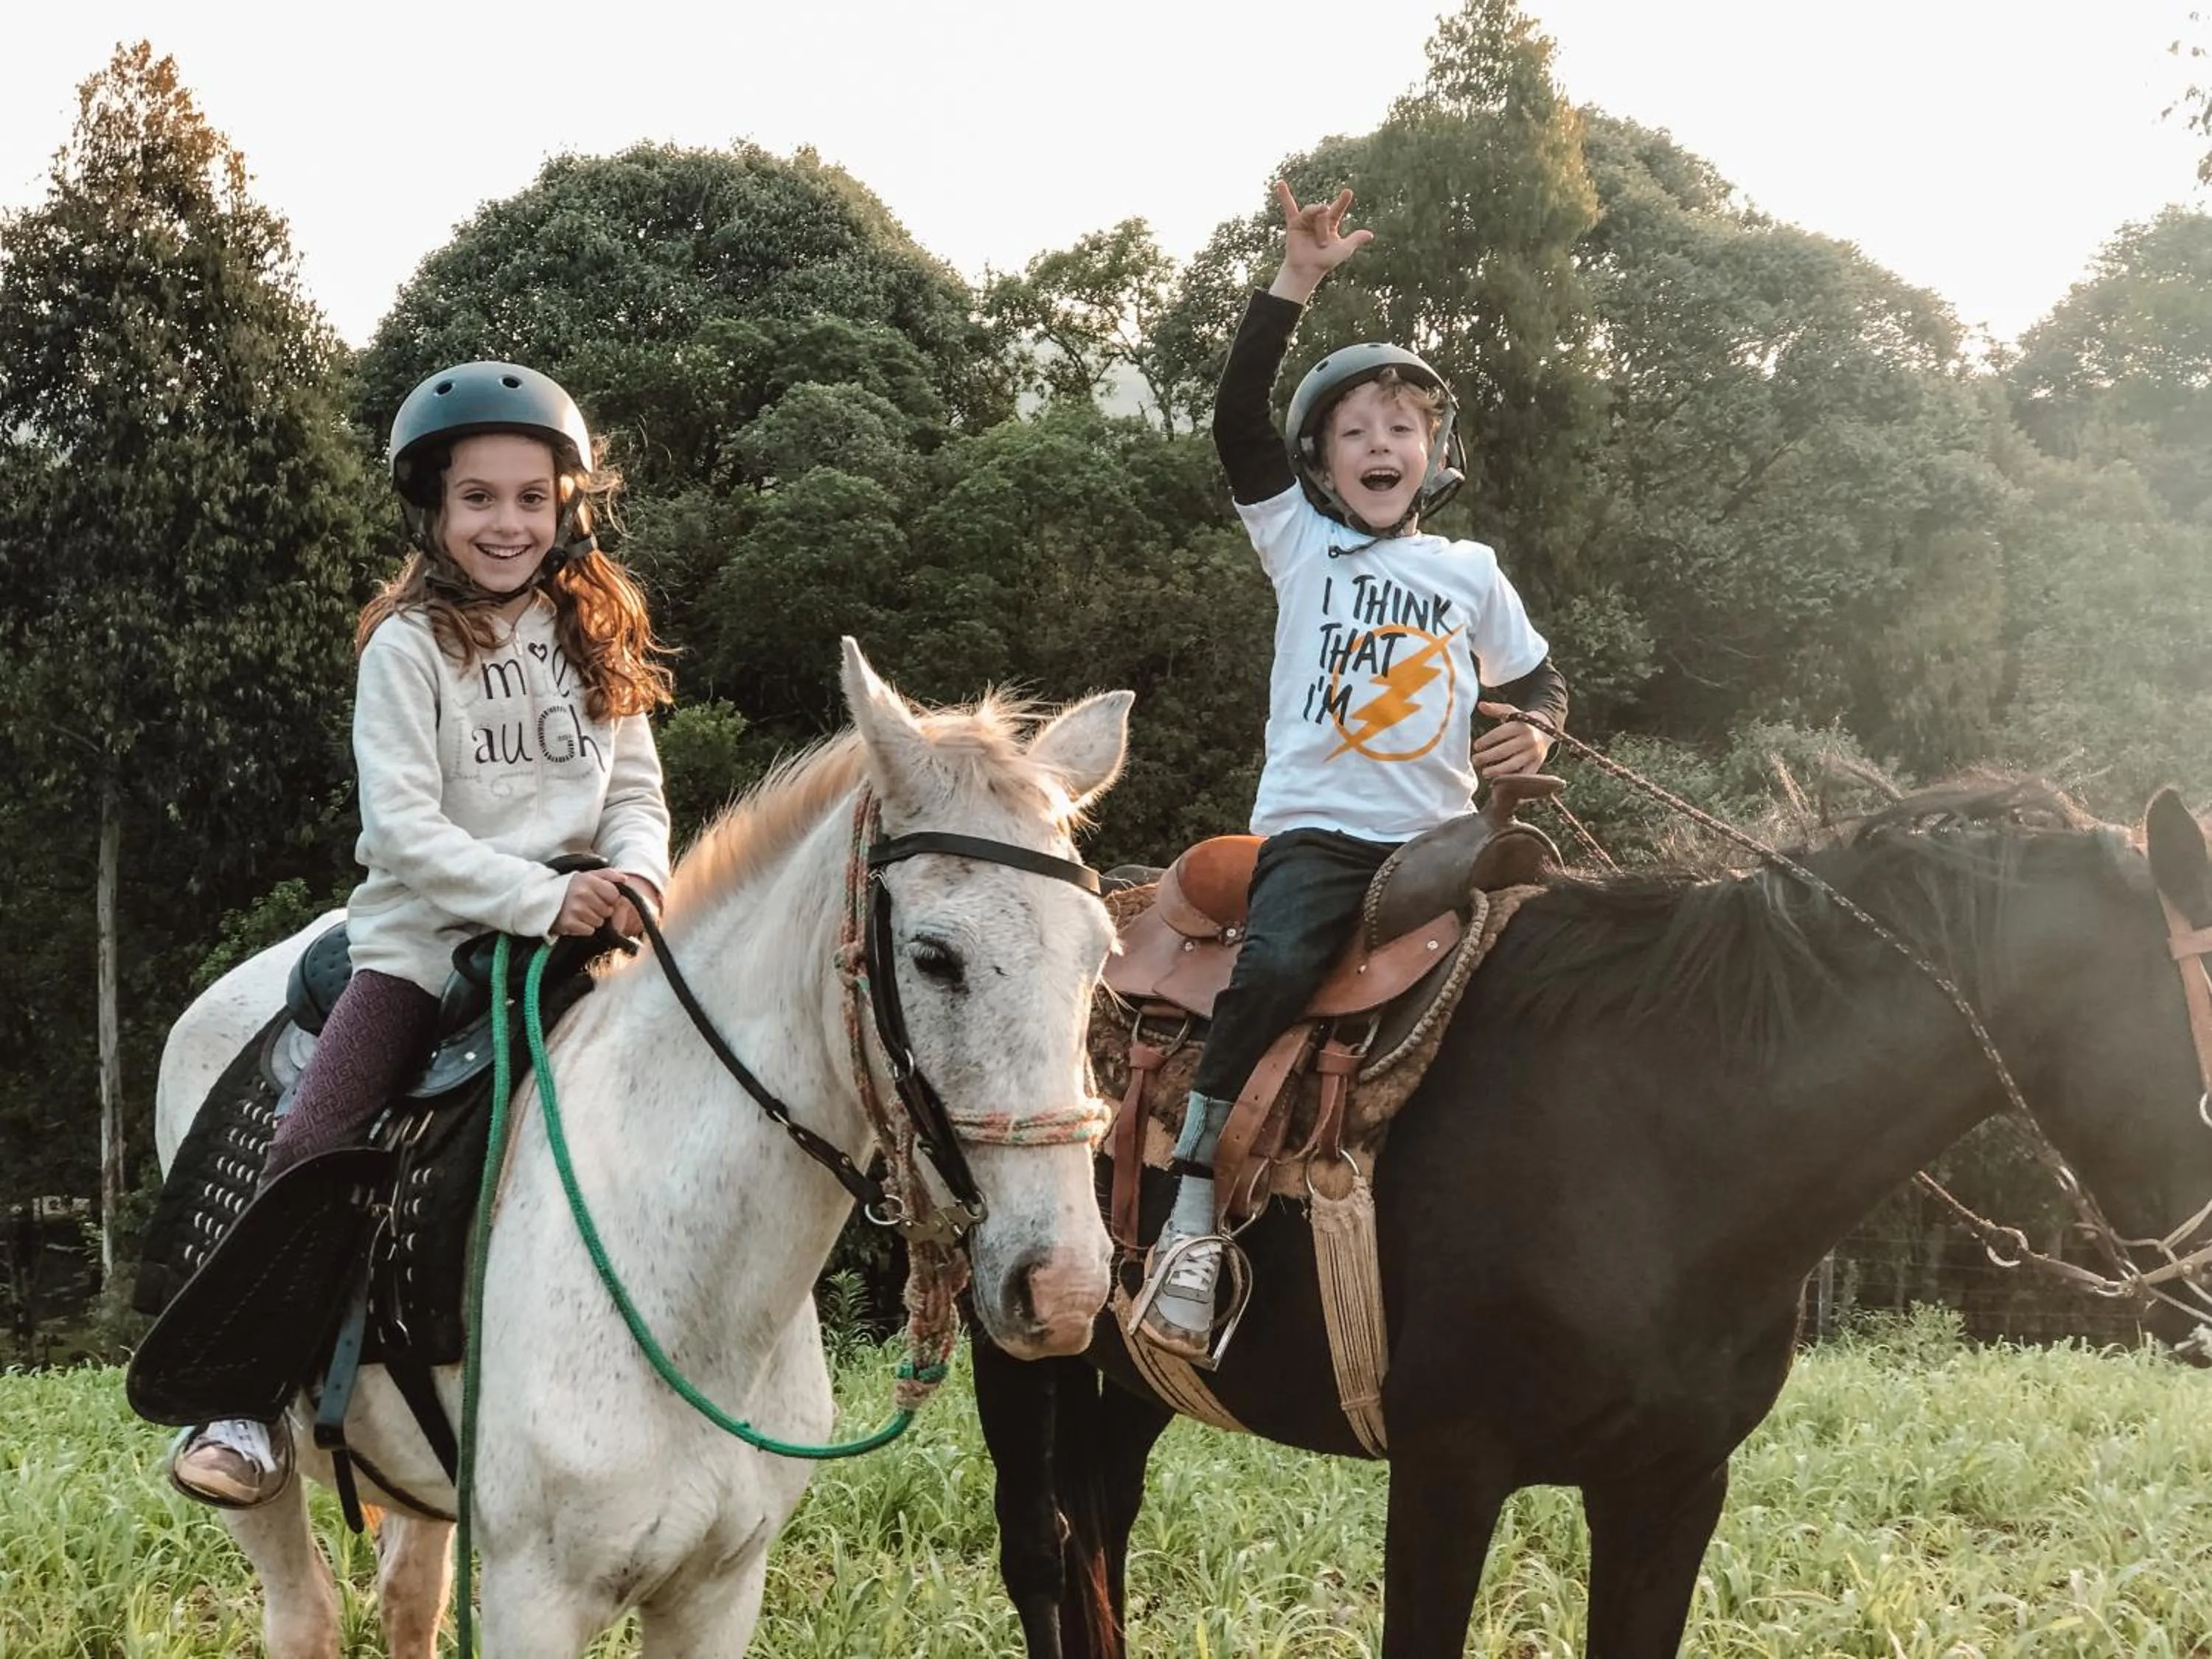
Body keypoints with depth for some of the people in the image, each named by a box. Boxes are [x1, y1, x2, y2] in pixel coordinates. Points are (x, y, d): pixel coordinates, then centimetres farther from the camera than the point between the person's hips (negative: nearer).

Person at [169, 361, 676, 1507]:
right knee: (309, 1146, -16)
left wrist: (635, 874, -14)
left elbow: (636, 792, 9)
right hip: (427, 938, -3)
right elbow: (403, 827, -13)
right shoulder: (410, 646, -4)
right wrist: (541, 897, -23)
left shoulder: (597, 639, 9)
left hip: (580, 932, 4)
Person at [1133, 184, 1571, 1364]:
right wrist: (1295, 283, -9)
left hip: (1437, 836, 3)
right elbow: (1237, 421, -2)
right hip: (1314, 831, -3)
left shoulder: (1471, 573, 17)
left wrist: (1534, 732, 3)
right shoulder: (1301, 545, 11)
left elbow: (1537, 680, 28)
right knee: (1274, 967, -31)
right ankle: (1191, 1232, -32)